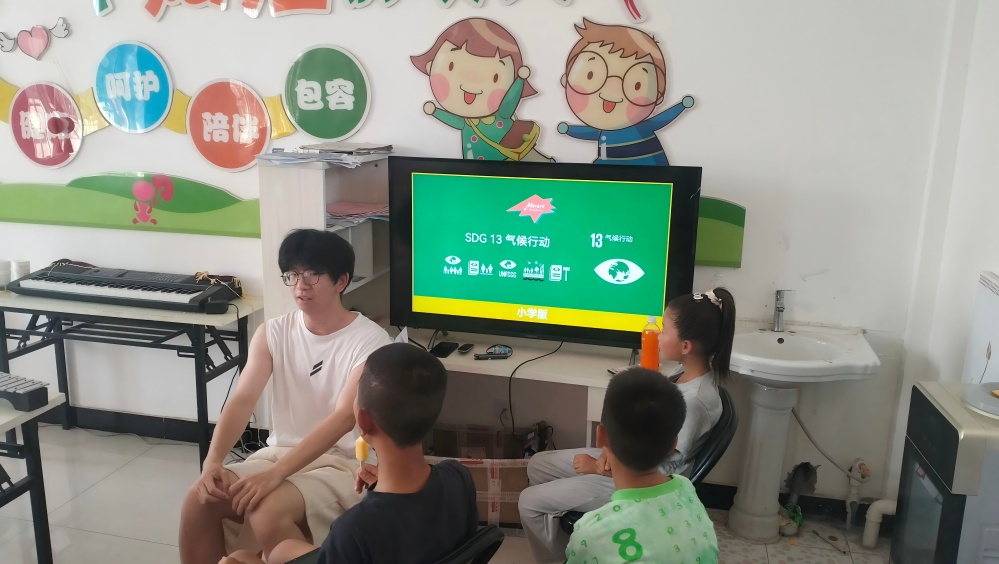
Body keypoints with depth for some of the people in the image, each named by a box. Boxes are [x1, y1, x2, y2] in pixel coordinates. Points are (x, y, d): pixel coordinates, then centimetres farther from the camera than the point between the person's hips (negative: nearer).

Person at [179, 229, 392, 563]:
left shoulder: (370, 341, -15)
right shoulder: (273, 333, 3)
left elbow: (344, 418, -25)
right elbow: (242, 400, -5)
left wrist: (275, 474, -34)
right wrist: (213, 461, -24)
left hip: (343, 464, -5)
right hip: (280, 452, 6)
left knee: (267, 513, -31)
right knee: (199, 499, -16)